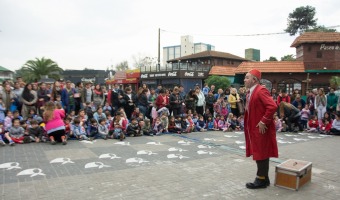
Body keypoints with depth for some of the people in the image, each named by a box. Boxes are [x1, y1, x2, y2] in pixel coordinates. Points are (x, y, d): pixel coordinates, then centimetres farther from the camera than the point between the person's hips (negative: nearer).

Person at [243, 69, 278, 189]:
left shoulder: (261, 91, -18)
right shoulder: (251, 92, 13)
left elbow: (273, 107, -27)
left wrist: (263, 122, -24)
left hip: (261, 129, -10)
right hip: (254, 128, 10)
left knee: (261, 154, 0)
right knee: (258, 153, 15)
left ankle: (261, 180, 12)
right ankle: (264, 178, 27)